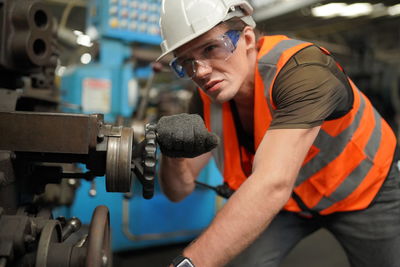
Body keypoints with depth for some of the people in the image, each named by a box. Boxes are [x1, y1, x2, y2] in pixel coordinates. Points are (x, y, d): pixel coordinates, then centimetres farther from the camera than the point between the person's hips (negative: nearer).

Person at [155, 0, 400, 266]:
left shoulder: (302, 69, -35)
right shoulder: (206, 101, -17)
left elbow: (274, 185, -47)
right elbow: (179, 190, -12)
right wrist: (174, 155, -34)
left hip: (364, 188, -2)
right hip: (287, 202, 3)